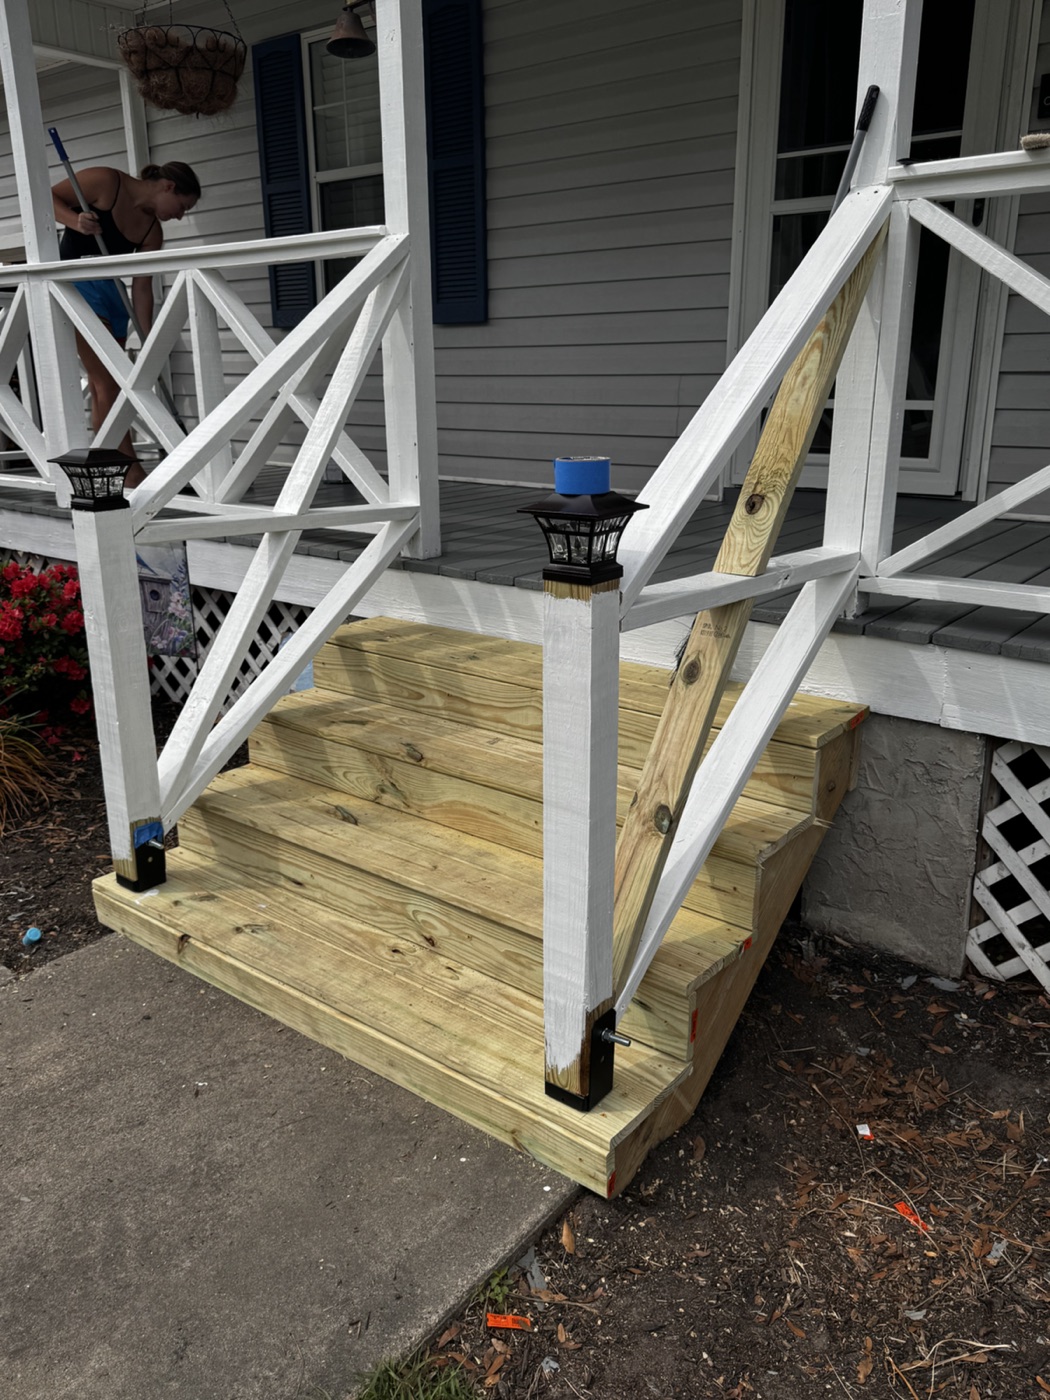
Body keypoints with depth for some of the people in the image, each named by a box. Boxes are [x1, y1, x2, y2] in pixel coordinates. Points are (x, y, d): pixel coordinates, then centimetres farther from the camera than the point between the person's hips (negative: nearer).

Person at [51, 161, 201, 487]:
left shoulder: (152, 230, 5)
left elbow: (142, 288, 2)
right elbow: (47, 197, -7)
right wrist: (76, 221, -26)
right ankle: (130, 471, -16)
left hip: (109, 289, 7)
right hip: (73, 282, -7)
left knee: (103, 387, 5)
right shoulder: (106, 181, -10)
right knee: (108, 384, -14)